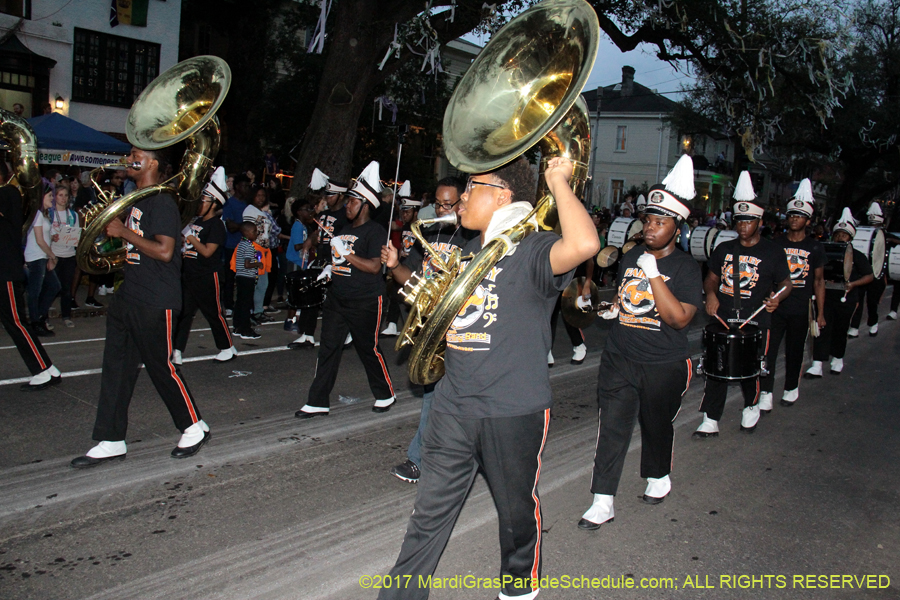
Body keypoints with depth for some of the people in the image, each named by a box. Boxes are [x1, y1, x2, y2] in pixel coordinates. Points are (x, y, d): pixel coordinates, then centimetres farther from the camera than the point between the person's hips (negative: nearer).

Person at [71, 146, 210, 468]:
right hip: (127, 297, 9)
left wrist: (123, 231, -18)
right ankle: (110, 441, 16)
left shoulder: (162, 203, -14)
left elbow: (164, 251, -24)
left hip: (155, 303, -9)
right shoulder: (134, 199, 15)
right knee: (116, 368, 8)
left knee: (161, 367, 0)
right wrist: (107, 226, 11)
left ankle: (194, 427, 19)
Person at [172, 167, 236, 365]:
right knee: (183, 312, 5)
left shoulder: (216, 225, -12)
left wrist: (190, 237, -14)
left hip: (207, 277, -8)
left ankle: (228, 348, 18)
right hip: (188, 274, 8)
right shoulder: (196, 220, 13)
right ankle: (176, 350, 7)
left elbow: (207, 251, -21)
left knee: (214, 313, 3)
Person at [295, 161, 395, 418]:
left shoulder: (375, 231, -10)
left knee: (369, 348, 4)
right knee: (328, 348, 5)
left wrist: (345, 253, -21)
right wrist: (331, 267, 11)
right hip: (337, 299, 8)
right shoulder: (345, 229, 15)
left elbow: (374, 266, -21)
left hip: (365, 302, -8)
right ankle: (318, 402, 10)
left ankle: (385, 394, 25)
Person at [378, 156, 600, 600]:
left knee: (517, 510, 17)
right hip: (453, 409, 6)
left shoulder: (531, 251, -13)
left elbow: (584, 244, -37)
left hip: (514, 413, -6)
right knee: (428, 516, 9)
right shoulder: (471, 250, 13)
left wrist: (558, 181, -25)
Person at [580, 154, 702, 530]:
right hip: (619, 359, 4)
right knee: (612, 428, -1)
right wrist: (615, 308, 4)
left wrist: (654, 274, -25)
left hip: (664, 367, -3)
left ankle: (658, 477, 43)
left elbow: (680, 318, -23)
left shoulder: (686, 268, -10)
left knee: (657, 426, 16)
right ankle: (603, 502, 3)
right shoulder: (630, 257, 6)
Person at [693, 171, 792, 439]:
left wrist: (777, 297, -17)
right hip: (722, 318, 3)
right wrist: (711, 294, -2)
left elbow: (785, 282, 5)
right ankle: (711, 421, 5)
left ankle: (751, 407, 35)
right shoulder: (724, 249, 11)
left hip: (755, 323, -2)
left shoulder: (772, 251, 1)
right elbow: (712, 277, 20)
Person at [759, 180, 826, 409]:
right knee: (769, 349, -7)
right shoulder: (776, 244, 4)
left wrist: (820, 313, 4)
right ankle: (765, 393, -3)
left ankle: (791, 389, 29)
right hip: (775, 306, 0)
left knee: (795, 351, 11)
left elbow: (819, 281, 7)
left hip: (800, 309, 0)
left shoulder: (815, 248, 3)